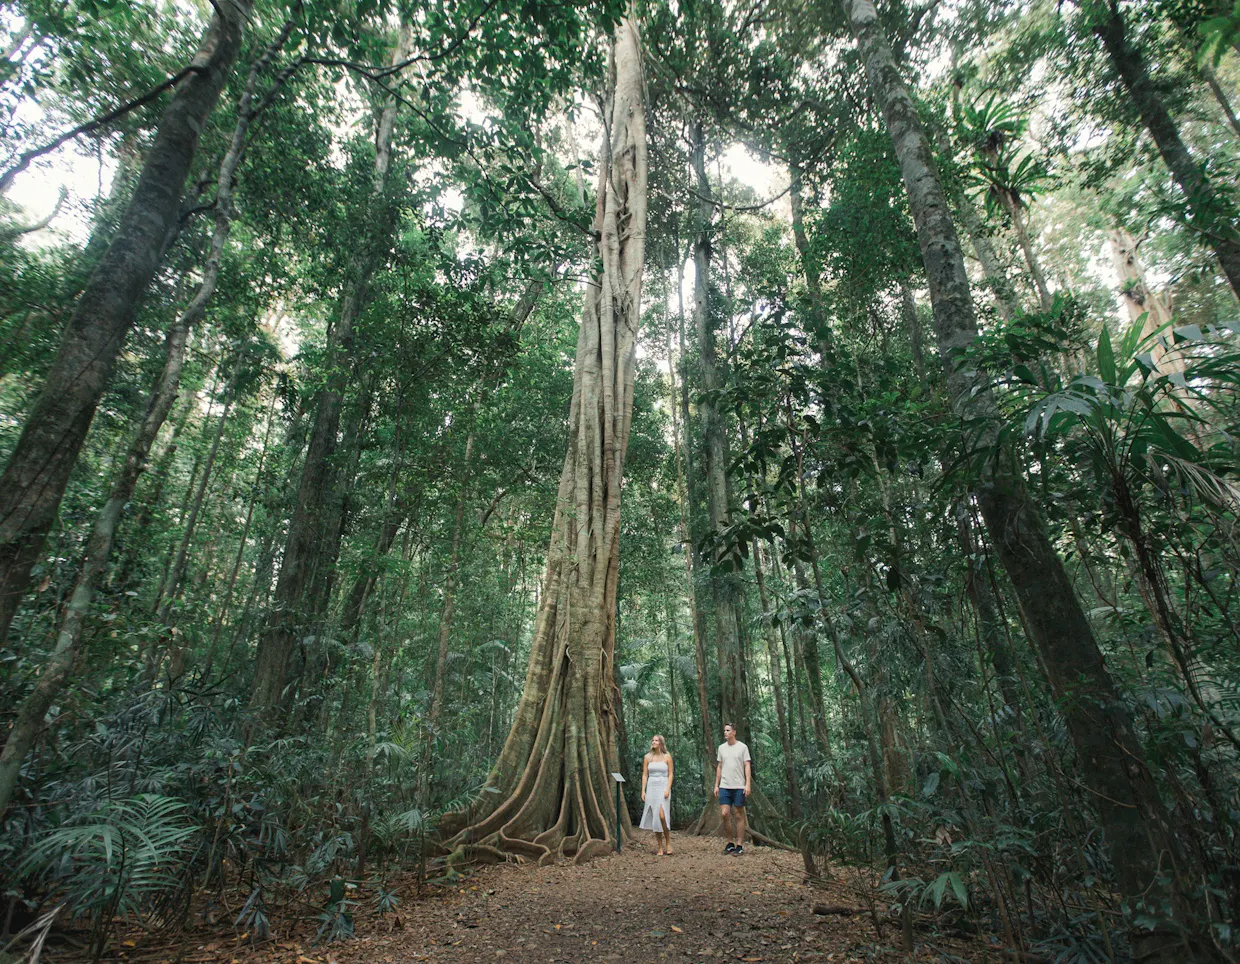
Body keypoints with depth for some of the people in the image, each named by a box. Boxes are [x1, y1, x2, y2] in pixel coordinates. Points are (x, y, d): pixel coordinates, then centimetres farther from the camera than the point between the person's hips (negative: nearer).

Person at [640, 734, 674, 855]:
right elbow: (645, 775, 7)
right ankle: (660, 847, 13)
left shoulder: (667, 756, 1)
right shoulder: (647, 757, 6)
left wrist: (668, 789, -11)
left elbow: (671, 774, 0)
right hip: (651, 788, 3)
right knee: (655, 819, 3)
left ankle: (668, 842, 1)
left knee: (662, 816, -18)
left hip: (663, 787, -3)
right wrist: (643, 791, -1)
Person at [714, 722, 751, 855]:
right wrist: (716, 785, 10)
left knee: (739, 815, 4)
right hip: (724, 786, 3)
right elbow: (719, 767, 13)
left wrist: (748, 784, -13)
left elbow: (747, 766, -4)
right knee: (725, 814, -2)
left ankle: (739, 845, 14)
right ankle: (730, 843, 14)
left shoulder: (742, 747, -2)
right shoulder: (721, 747, 9)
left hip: (739, 787, -3)